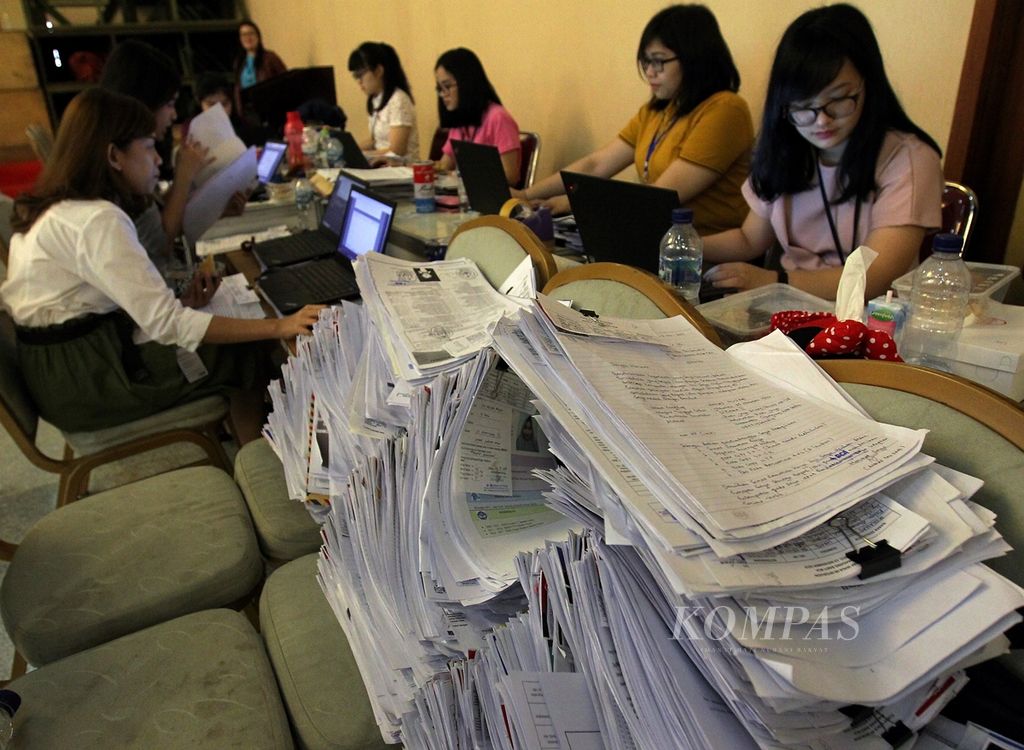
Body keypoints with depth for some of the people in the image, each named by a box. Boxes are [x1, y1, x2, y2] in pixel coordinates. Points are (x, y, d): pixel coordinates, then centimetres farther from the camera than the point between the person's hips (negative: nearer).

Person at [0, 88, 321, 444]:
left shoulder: (61, 208, 8)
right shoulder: (96, 220, -23)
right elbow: (166, 323, -29)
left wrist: (180, 304, -7)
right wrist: (278, 327, -30)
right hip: (83, 377, -9)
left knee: (235, 343, 10)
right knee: (249, 357, -3)